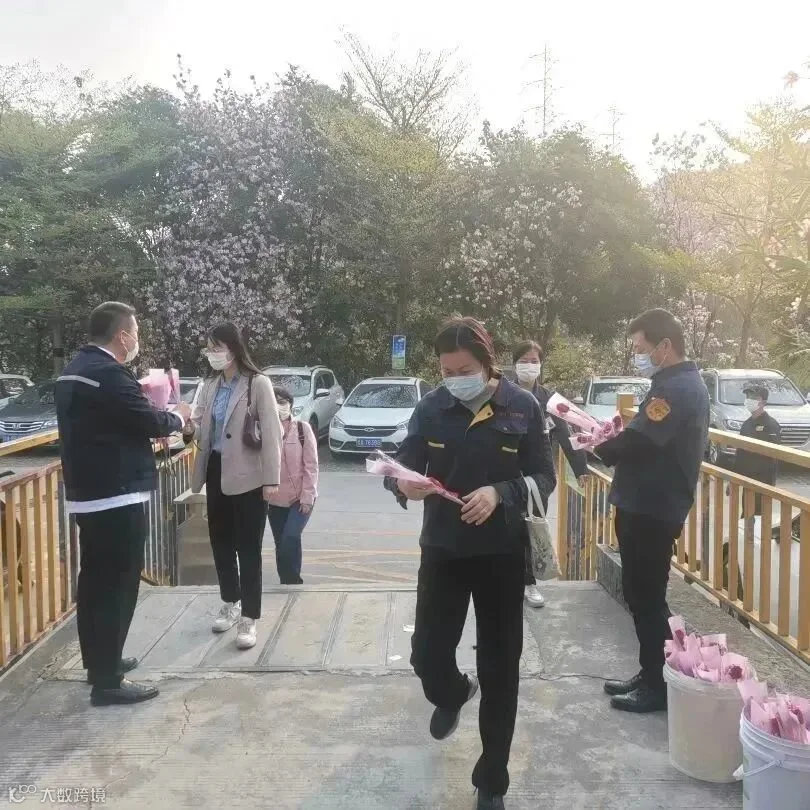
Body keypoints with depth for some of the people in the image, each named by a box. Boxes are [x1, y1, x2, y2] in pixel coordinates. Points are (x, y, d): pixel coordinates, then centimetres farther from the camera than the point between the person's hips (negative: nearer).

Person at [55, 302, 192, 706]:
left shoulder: (72, 371, 12)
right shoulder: (111, 373, -20)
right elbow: (152, 423, -16)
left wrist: (147, 403, 14)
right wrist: (177, 416, 3)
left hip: (86, 494, 10)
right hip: (117, 496, -10)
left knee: (94, 581, 18)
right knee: (116, 586, -2)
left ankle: (99, 661, 31)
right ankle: (108, 680, 6)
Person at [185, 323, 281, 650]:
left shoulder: (258, 384, -10)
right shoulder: (210, 386, 10)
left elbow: (271, 433, -13)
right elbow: (200, 424, 5)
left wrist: (271, 479, -17)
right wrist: (187, 427, -19)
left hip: (248, 477, -6)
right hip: (217, 473, 7)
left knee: (248, 548, 1)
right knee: (220, 542, 17)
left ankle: (248, 619, 10)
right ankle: (230, 604, 35)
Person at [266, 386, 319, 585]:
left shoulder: (303, 428, -6)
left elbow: (311, 465, -7)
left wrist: (307, 497, -12)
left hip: (300, 497, -3)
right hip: (275, 500, 3)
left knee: (291, 538, -19)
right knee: (281, 545, 9)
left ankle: (293, 582, -1)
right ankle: (287, 584, 24)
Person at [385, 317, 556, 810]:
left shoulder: (524, 408, -9)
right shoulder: (432, 407, -3)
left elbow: (544, 479, -6)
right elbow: (404, 466, -1)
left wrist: (500, 493, -25)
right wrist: (404, 483, -25)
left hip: (502, 553, -1)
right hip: (442, 550, 2)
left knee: (500, 668, 7)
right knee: (427, 653, 4)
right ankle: (452, 695, 44)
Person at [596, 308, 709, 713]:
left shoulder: (676, 388, -20)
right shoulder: (683, 383, 14)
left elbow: (636, 444, -26)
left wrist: (594, 445, -8)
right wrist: (615, 436, 0)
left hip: (651, 510, -10)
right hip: (652, 506, 10)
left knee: (647, 598, 2)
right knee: (643, 595, 17)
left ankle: (659, 685, 15)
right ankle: (651, 675, 29)